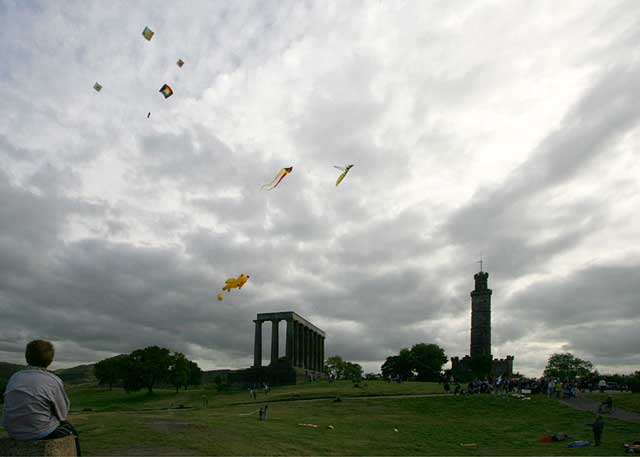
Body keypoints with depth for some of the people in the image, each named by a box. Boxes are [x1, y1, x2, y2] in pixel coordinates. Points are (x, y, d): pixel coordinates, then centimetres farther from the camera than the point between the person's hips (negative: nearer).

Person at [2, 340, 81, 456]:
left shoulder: (14, 378, 2)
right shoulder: (54, 381, -14)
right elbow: (63, 414, -6)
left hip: (13, 433, 6)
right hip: (39, 432, -6)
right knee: (70, 430, 22)